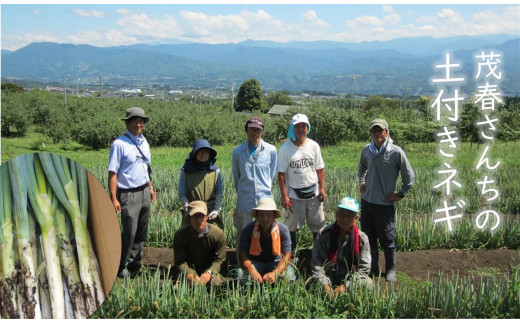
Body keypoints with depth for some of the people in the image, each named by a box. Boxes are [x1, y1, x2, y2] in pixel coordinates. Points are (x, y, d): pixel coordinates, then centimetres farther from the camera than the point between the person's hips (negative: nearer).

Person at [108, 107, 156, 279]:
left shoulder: (144, 142, 11)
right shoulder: (119, 144, -11)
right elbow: (112, 172, -14)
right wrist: (114, 198, -18)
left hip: (144, 193, 7)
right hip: (129, 195, -7)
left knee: (142, 232, 14)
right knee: (130, 232, -4)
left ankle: (134, 262, 30)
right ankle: (121, 267, 14)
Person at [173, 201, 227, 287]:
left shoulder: (218, 234, -16)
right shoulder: (180, 235, -16)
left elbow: (219, 259, -8)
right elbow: (179, 261, -11)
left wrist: (209, 273, -28)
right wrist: (190, 274, -31)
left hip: (209, 269, 1)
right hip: (188, 269, -1)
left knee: (216, 282, -26)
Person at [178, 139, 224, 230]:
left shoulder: (215, 171, 7)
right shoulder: (186, 171, 2)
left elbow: (219, 193, 7)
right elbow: (182, 194, 2)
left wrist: (216, 210, -5)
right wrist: (188, 209, -12)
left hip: (211, 215, 1)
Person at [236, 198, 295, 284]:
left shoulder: (283, 230, -17)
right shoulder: (248, 230, -18)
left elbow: (286, 256, -16)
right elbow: (243, 255, -17)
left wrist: (275, 273, -34)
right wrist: (253, 272, -37)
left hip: (275, 262, 1)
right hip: (254, 262, 0)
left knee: (288, 274, -29)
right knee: (241, 274, -31)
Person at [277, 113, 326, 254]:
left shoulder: (314, 146, 2)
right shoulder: (285, 148, -8)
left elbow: (320, 169, 8)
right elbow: (281, 174, -8)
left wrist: (322, 188, 0)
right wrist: (284, 196, -12)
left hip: (313, 193, 3)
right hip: (294, 194, -2)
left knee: (318, 224, 10)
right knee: (292, 227, 8)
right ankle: (291, 253, 23)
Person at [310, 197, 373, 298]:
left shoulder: (362, 238, -8)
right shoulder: (324, 234, -8)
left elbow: (364, 269, -9)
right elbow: (316, 263, -10)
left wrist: (345, 286, -21)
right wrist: (325, 285, -24)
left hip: (350, 278, 0)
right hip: (328, 277, 0)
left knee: (367, 285, -29)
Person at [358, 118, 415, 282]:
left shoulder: (396, 152, -13)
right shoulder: (367, 150, 1)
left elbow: (409, 176, -5)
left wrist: (400, 194, -6)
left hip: (385, 203, -5)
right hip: (367, 201, 5)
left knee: (387, 240, 7)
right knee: (368, 238, 15)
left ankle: (391, 270, 24)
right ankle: (372, 269, 30)